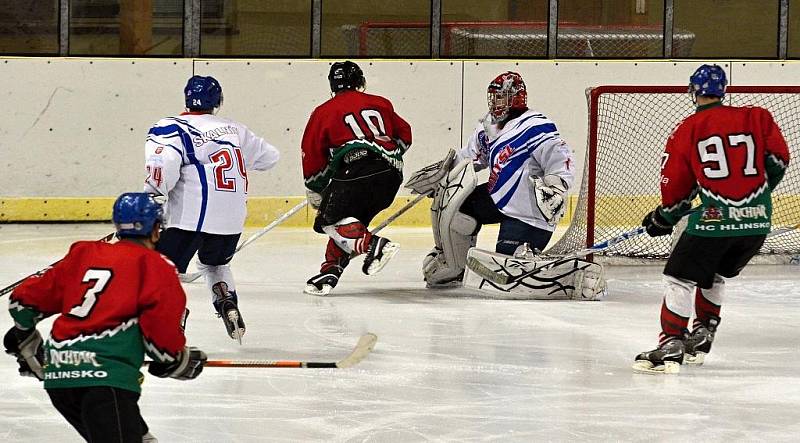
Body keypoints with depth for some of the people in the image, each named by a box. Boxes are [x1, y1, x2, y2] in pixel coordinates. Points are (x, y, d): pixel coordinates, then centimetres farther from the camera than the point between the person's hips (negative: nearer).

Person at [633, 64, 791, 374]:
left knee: (680, 278, 4)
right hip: (758, 219, 5)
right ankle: (701, 337, 29)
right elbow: (777, 161, 9)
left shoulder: (686, 131, 2)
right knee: (714, 275, 26)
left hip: (715, 218, -5)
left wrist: (664, 219, 25)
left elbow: (676, 187, 7)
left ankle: (670, 347, -7)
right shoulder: (756, 118, 9)